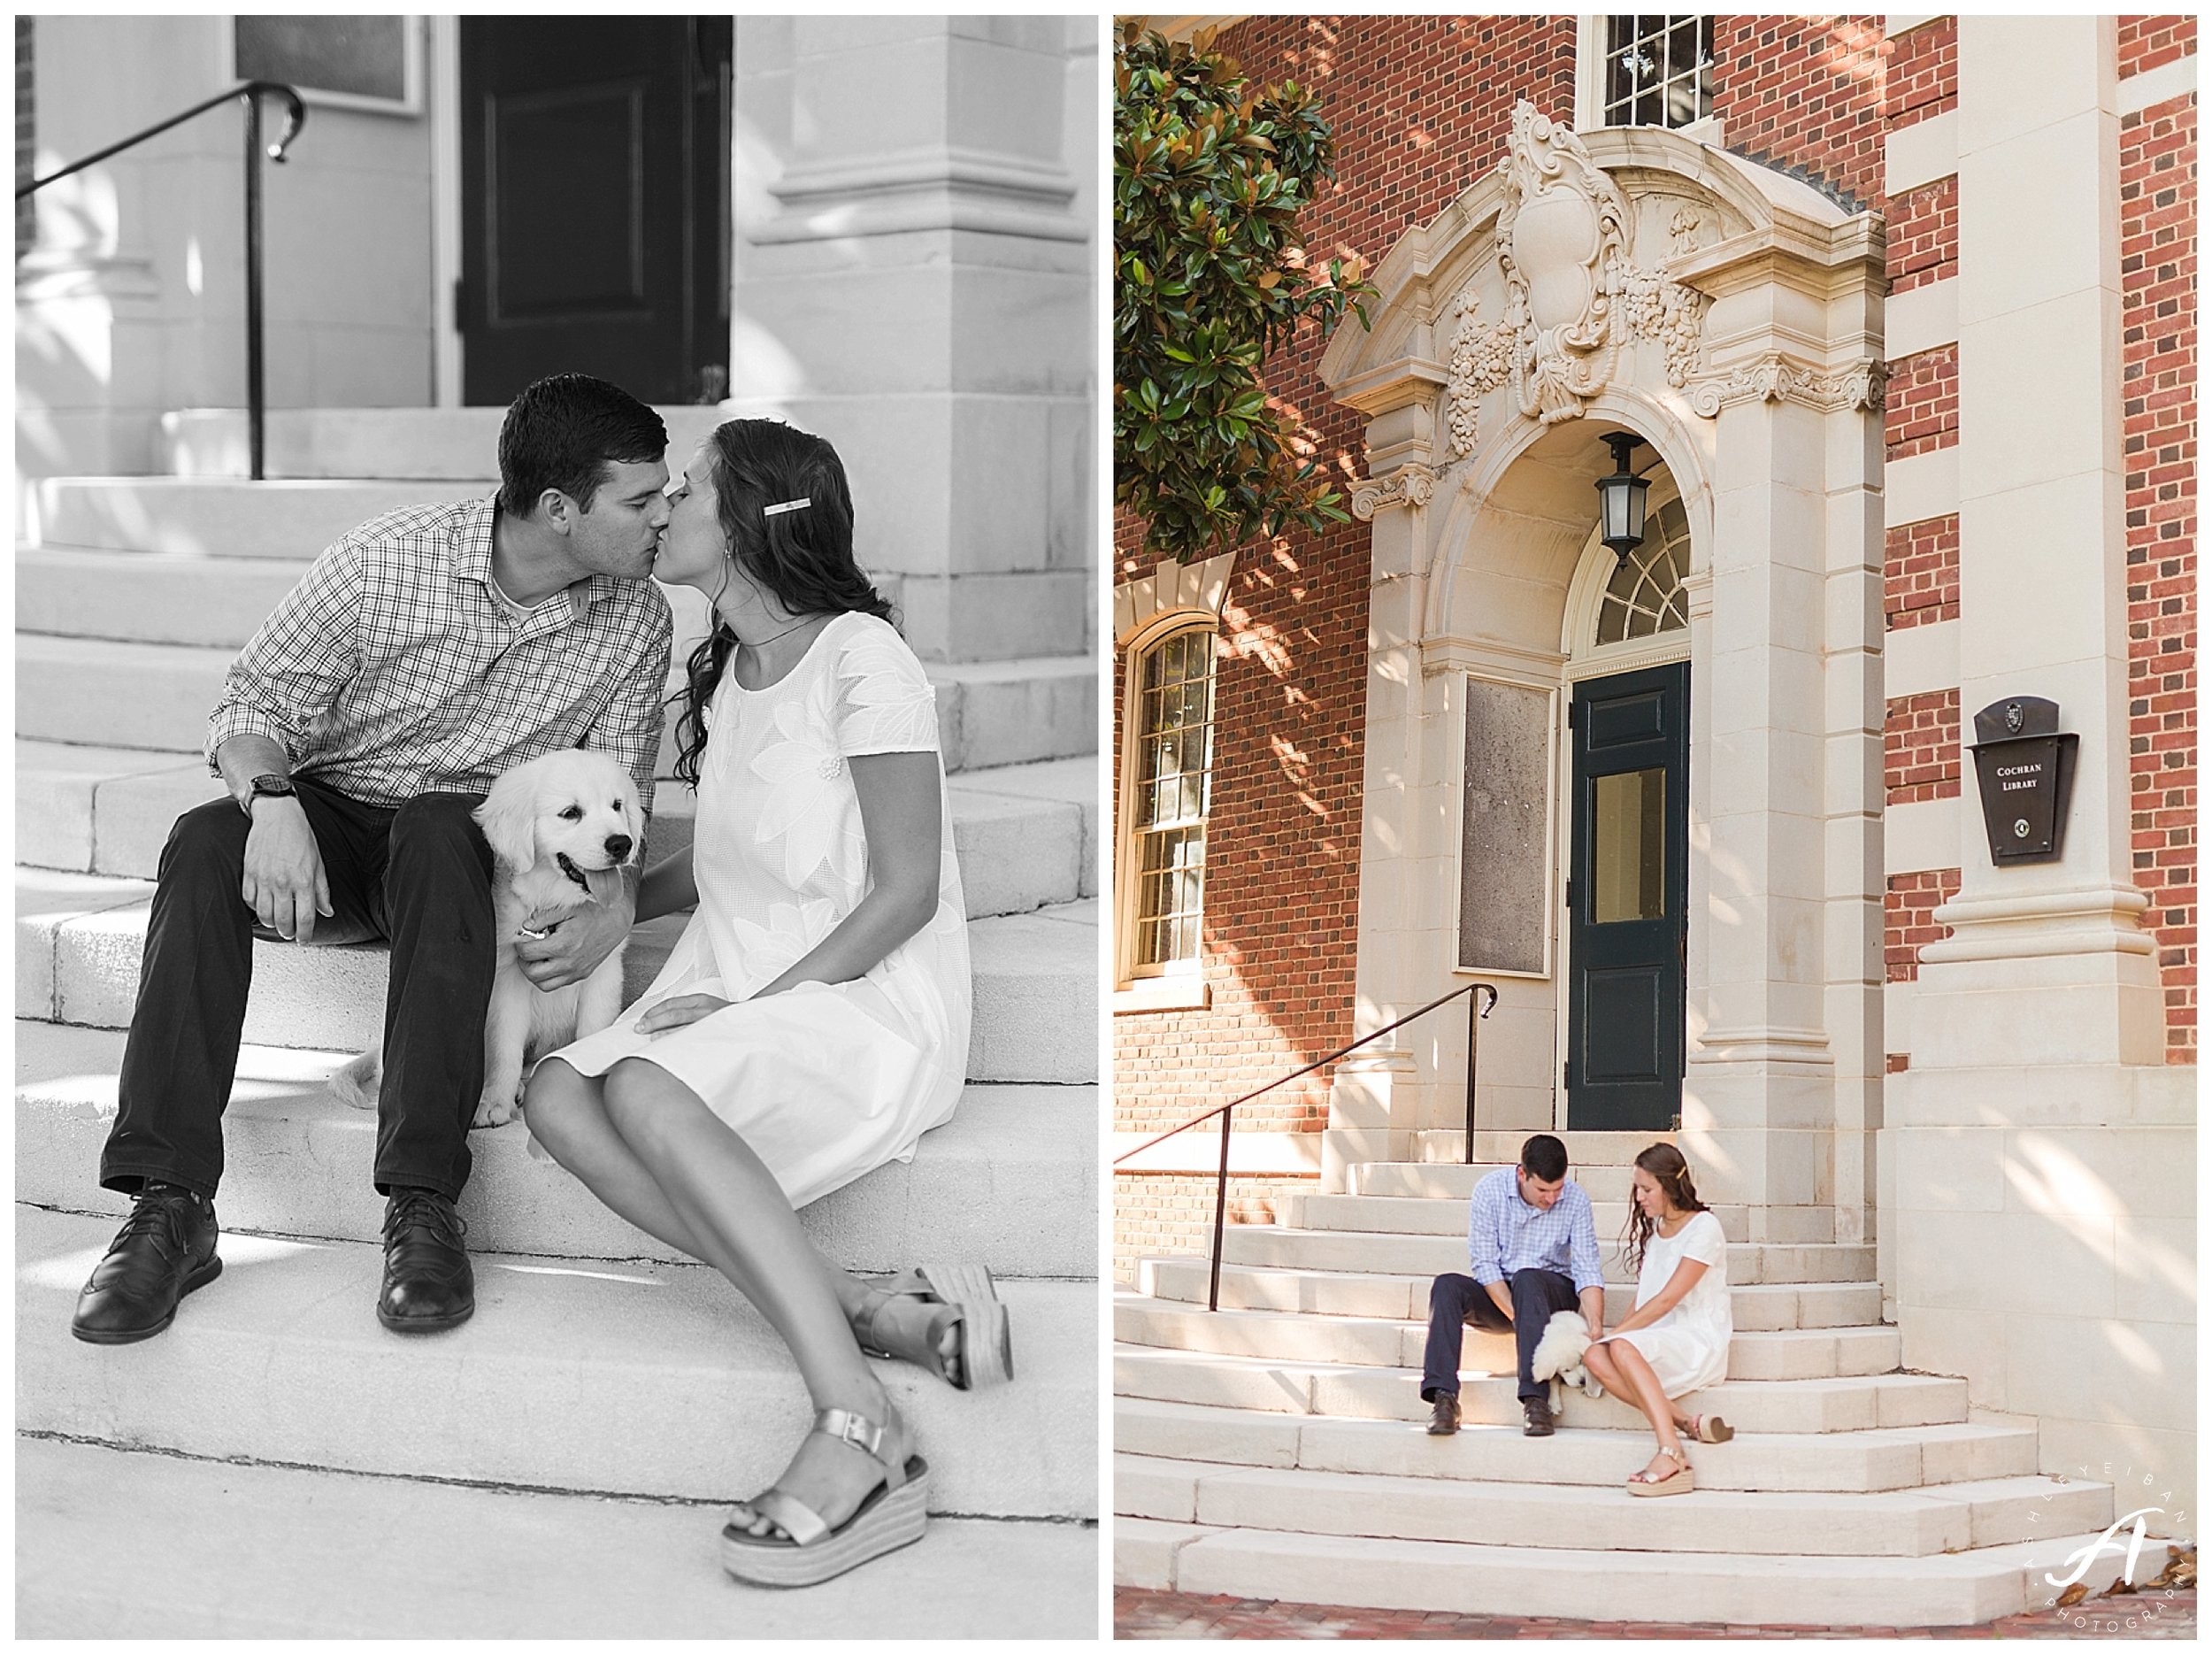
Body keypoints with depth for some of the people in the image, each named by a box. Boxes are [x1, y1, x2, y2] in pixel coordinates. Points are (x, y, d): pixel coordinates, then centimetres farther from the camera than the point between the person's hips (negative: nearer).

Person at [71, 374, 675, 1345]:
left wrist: (613, 910, -23)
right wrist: (272, 803, -30)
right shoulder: (387, 557, -12)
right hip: (329, 825, 0)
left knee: (436, 827, -37)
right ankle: (170, 1210, -35)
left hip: (469, 843, 0)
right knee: (202, 842, -32)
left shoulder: (637, 620, -5)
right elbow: (254, 700, -8)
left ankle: (422, 1208, -43)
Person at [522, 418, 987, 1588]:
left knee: (648, 1090, -34)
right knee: (557, 1095, -20)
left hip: (871, 1008, -8)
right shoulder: (728, 671, 18)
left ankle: (861, 1433, -38)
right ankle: (863, 1316, -27)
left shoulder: (859, 658, -8)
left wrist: (760, 1001, -16)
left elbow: (906, 891, -12)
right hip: (747, 1001, 8)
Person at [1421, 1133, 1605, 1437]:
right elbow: (1484, 1263, -14)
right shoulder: (1490, 1189, -12)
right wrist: (1516, 1316, -26)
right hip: (1496, 1292, 1)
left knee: (1526, 1279, -36)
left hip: (1552, 1292, -1)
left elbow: (1587, 1271, -14)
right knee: (1446, 1286, -28)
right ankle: (1444, 1398, -38)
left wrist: (1595, 1330, -30)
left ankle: (1535, 1398, -44)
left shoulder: (1575, 1199, -11)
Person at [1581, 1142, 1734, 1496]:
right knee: (1595, 1356, -24)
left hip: (1699, 1343, -7)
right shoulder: (1651, 1229, 20)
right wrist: (1607, 1336, 1)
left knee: (1623, 1348, -35)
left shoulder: (1703, 1227, -6)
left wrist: (1614, 1334, -14)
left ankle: (1671, 1454, -44)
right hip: (1658, 1342, 7)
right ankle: (1686, 1422, -31)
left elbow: (1666, 1300, -13)